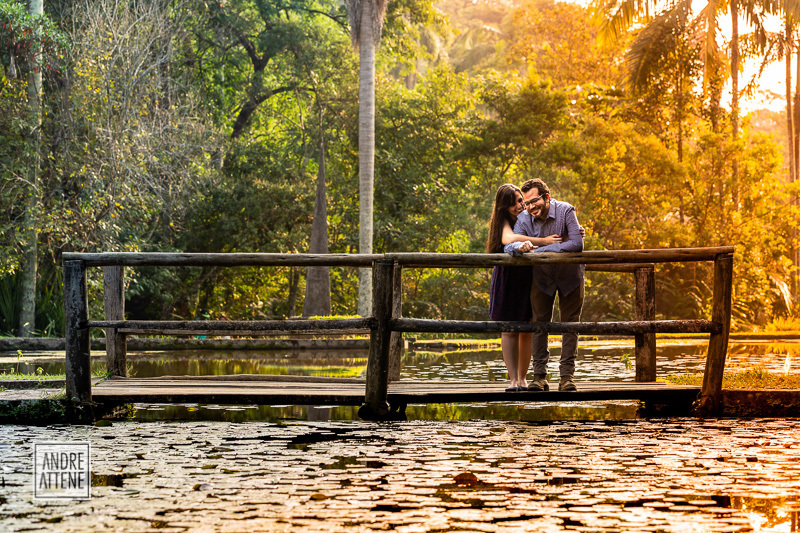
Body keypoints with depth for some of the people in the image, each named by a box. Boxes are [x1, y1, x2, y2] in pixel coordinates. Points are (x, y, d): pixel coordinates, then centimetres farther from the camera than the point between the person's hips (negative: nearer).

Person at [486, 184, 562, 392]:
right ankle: (513, 380, -4)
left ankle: (522, 378, 12)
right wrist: (542, 241, -34)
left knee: (527, 331, 3)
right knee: (509, 330, -3)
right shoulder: (504, 222, -9)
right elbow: (508, 239, -32)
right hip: (508, 279, -3)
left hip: (529, 280, 3)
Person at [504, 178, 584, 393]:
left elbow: (577, 244, -32)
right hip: (542, 277, 2)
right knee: (540, 323, 1)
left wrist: (541, 249, -33)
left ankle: (567, 375, 5)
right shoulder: (524, 219, -16)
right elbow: (508, 246, -23)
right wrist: (520, 246, -48)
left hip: (570, 275, -2)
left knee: (570, 323, 1)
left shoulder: (565, 211, -24)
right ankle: (540, 376, 4)